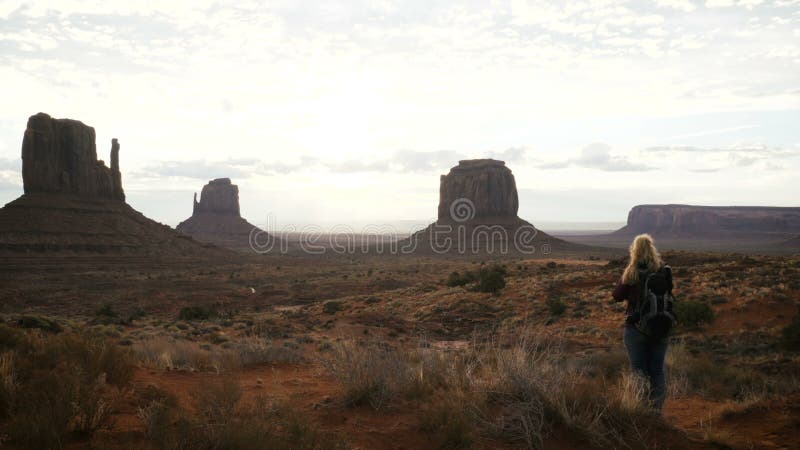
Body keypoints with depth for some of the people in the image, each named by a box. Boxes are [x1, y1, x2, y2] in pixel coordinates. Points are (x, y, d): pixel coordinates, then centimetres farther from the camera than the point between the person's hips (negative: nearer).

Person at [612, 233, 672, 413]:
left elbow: (617, 296, -4)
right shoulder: (664, 271, -6)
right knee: (657, 371, 14)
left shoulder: (631, 273, -12)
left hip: (636, 328, -2)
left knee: (639, 371, 7)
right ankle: (657, 410, 17)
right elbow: (669, 293, 8)